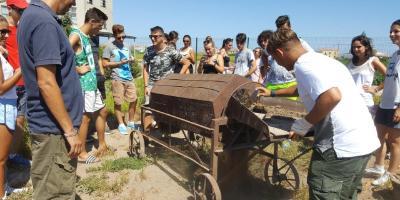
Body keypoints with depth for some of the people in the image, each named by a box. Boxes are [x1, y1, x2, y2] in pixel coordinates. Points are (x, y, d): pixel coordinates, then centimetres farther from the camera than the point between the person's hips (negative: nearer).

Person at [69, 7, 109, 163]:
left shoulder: (86, 37, 14)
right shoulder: (76, 35, -14)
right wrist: (78, 69, -19)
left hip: (92, 83, 10)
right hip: (83, 84, -10)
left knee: (101, 111, 16)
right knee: (85, 117, -3)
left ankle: (102, 145, 29)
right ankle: (82, 154, 10)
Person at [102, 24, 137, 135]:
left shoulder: (126, 46, 13)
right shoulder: (109, 47, -4)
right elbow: (105, 64, -7)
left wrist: (131, 60, -1)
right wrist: (119, 63, -14)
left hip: (129, 78, 6)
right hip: (117, 79, -6)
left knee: (134, 100, 9)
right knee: (118, 103, 2)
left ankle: (131, 122, 25)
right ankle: (121, 124, 17)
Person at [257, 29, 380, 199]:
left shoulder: (304, 65, -14)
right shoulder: (318, 59, 17)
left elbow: (332, 96, -31)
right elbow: (304, 89, 35)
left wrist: (304, 124, -18)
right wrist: (272, 93, 44)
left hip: (343, 145, -10)